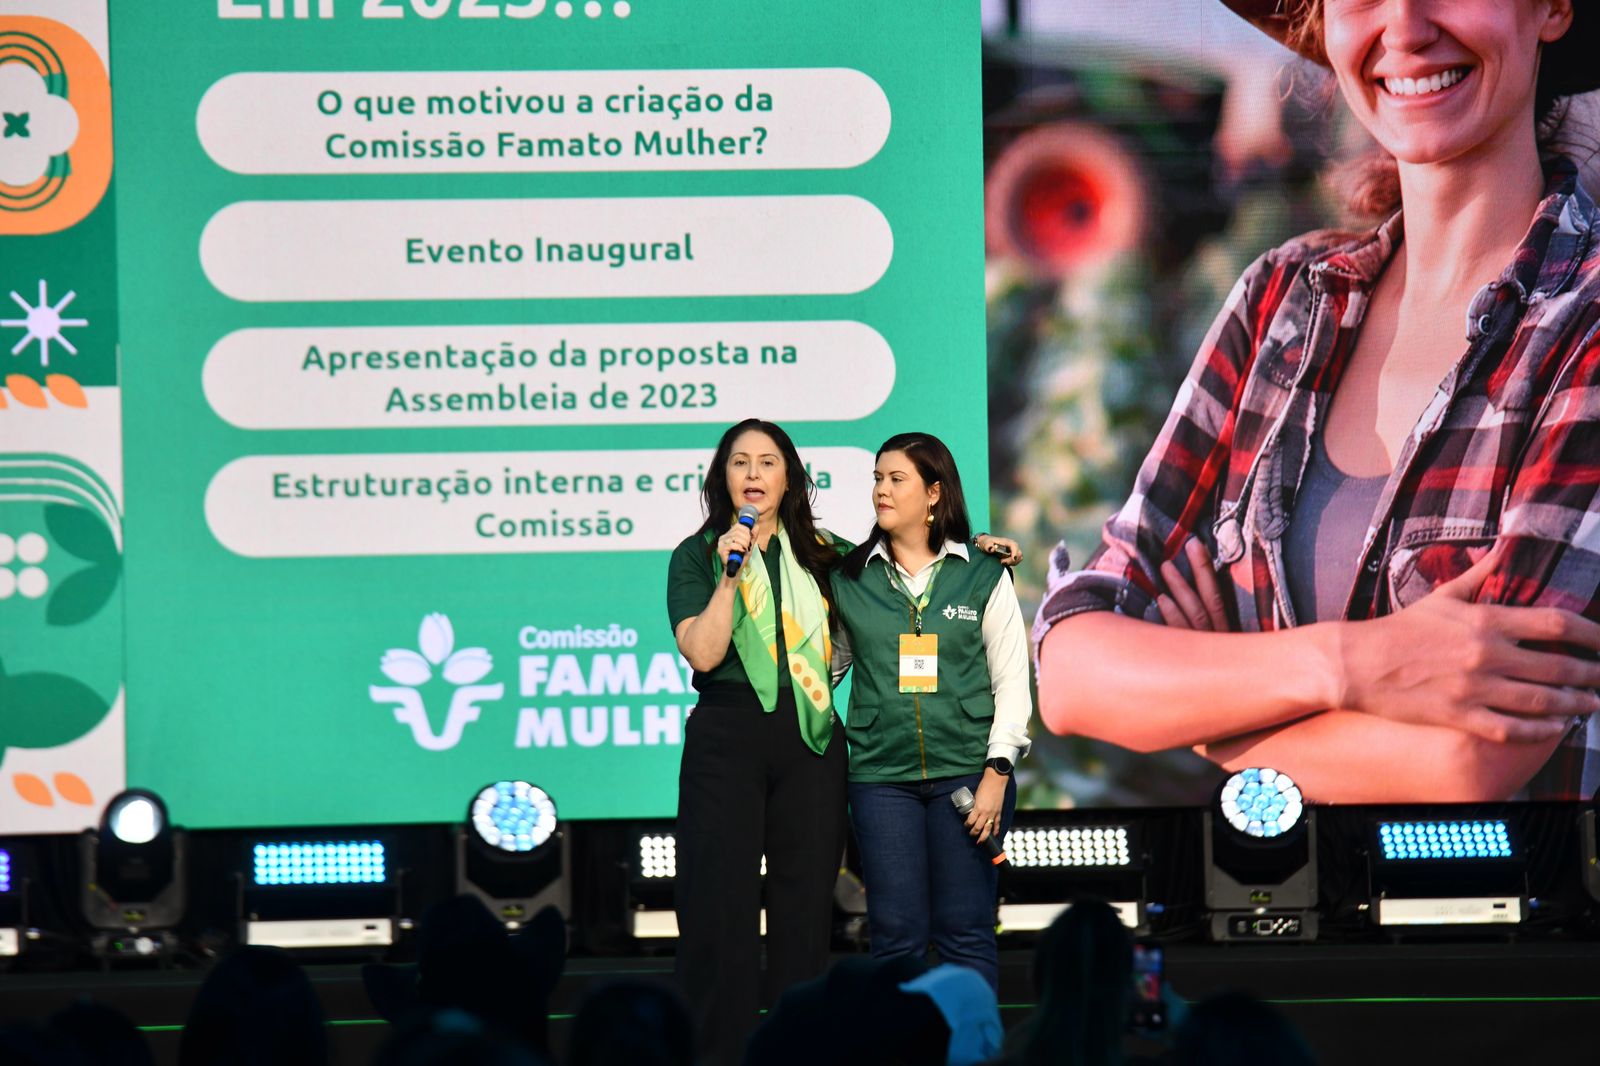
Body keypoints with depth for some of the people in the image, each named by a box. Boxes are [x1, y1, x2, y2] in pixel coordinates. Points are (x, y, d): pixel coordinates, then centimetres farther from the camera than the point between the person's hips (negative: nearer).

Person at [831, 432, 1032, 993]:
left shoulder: (983, 575, 4)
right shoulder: (850, 579, 8)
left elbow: (1012, 680, 3)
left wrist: (997, 772, -5)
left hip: (966, 772, -1)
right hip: (880, 775, 1)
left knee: (965, 933, -1)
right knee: (896, 935, -1)